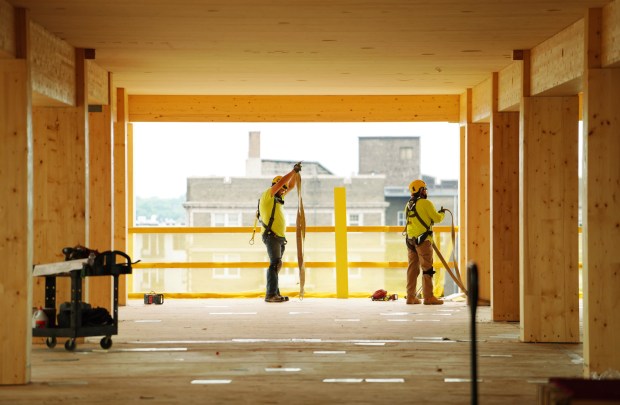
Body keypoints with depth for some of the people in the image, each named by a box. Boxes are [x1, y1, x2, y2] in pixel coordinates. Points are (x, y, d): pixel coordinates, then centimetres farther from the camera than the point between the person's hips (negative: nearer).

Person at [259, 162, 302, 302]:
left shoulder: (278, 198, 18)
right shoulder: (267, 196, -5)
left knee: (276, 265, 9)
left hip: (280, 237, 9)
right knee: (276, 263, -18)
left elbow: (291, 185, 23)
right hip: (271, 236, -9)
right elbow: (280, 182, -16)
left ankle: (274, 293, 12)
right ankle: (271, 294, -23)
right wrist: (294, 171, -10)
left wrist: (295, 172, 9)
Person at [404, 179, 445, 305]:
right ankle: (428, 297, -6)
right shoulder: (426, 203, -9)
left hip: (410, 240, 7)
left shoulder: (408, 205, 12)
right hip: (423, 239, -7)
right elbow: (437, 218, -6)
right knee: (427, 268, -4)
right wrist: (442, 213, 16)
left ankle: (411, 297, 11)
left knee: (412, 268, 10)